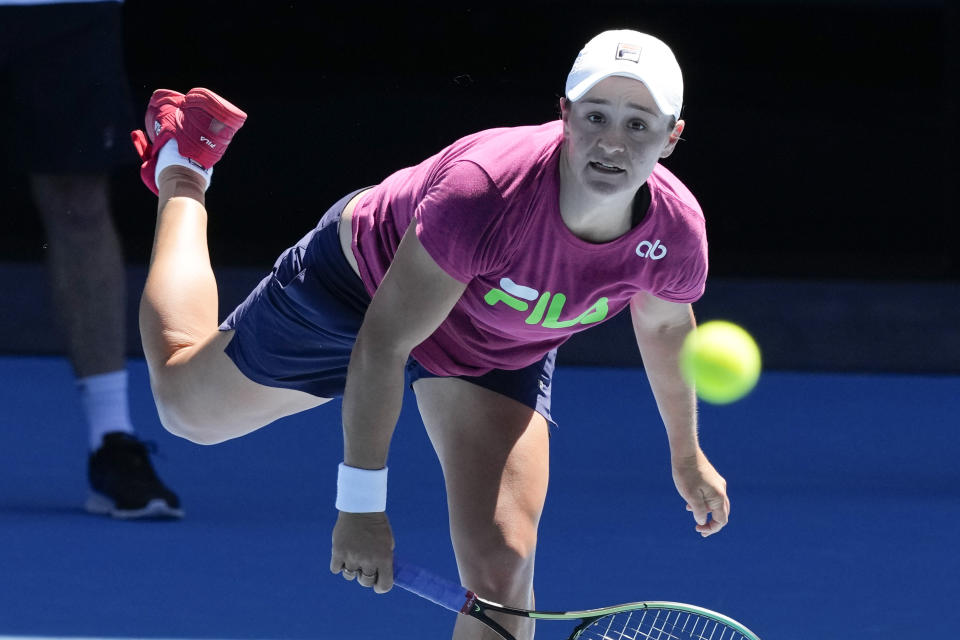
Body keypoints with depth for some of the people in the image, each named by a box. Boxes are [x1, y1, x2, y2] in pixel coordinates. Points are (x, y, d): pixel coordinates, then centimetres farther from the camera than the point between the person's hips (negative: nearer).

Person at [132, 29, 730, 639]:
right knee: (184, 406, 22)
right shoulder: (483, 188, -45)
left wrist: (687, 455, 12)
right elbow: (381, 344, -35)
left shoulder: (676, 233, -30)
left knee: (502, 569, -16)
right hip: (365, 275, -3)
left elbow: (664, 324, -3)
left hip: (504, 353, 3)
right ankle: (182, 175, 44)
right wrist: (360, 502, -30)